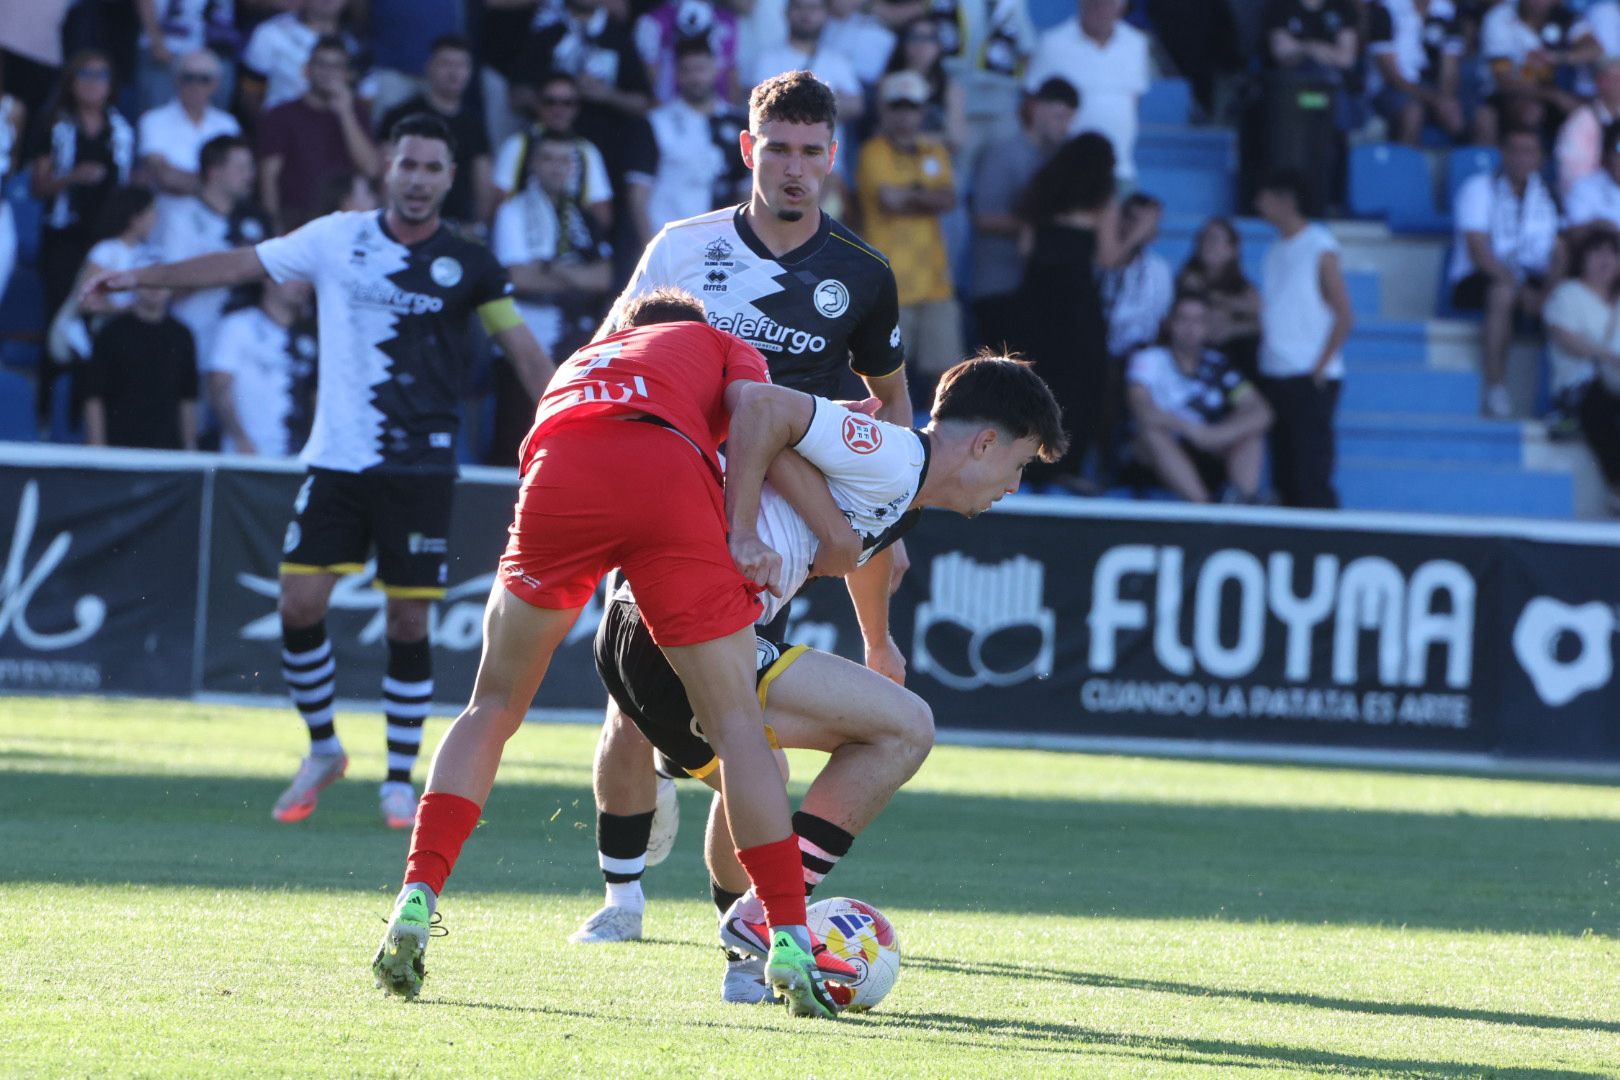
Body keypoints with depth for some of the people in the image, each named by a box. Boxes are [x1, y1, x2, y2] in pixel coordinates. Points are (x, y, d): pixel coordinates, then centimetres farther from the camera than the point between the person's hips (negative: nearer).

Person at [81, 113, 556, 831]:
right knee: (300, 604, -5)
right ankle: (323, 750, 16)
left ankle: (400, 780, 11)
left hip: (419, 468, -2)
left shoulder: (467, 266, -1)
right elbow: (241, 264, 7)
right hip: (336, 461, 2)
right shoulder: (337, 239, 4)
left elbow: (524, 349, -1)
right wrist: (142, 276, 3)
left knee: (409, 622, -2)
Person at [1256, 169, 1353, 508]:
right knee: (1285, 477, 6)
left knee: (1311, 476, -11)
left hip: (1310, 379, -7)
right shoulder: (1277, 250, 14)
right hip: (1274, 376, 7)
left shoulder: (1319, 248, -7)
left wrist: (1319, 368, -12)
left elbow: (1344, 317, -9)